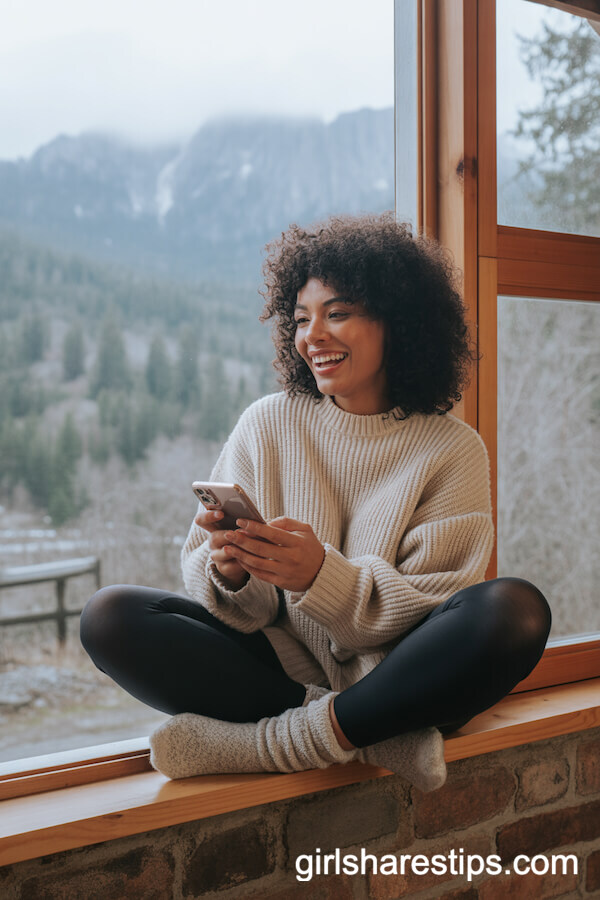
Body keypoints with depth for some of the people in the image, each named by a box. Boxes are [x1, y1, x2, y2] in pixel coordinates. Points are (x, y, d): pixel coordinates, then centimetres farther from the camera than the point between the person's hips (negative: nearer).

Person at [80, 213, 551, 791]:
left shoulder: (453, 451, 0)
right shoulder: (267, 424, 6)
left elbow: (425, 610, -7)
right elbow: (221, 590, 4)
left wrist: (322, 575, -25)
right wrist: (229, 572, -21)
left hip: (395, 679, -2)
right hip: (279, 665, 2)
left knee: (517, 610, -30)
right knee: (109, 617, -20)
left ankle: (279, 740, -25)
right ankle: (377, 737, -22)